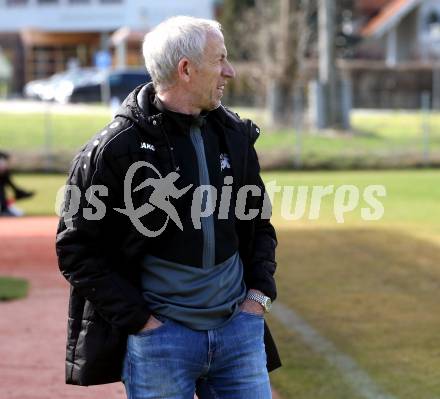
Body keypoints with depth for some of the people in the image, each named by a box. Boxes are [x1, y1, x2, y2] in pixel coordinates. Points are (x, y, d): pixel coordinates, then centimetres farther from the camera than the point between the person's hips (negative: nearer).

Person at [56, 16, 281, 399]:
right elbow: (76, 249, -8)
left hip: (239, 326, 5)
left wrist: (260, 292, 6)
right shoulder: (115, 148, -10)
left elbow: (259, 222, 20)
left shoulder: (234, 135, 8)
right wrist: (138, 318, -12)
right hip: (159, 335, -5)